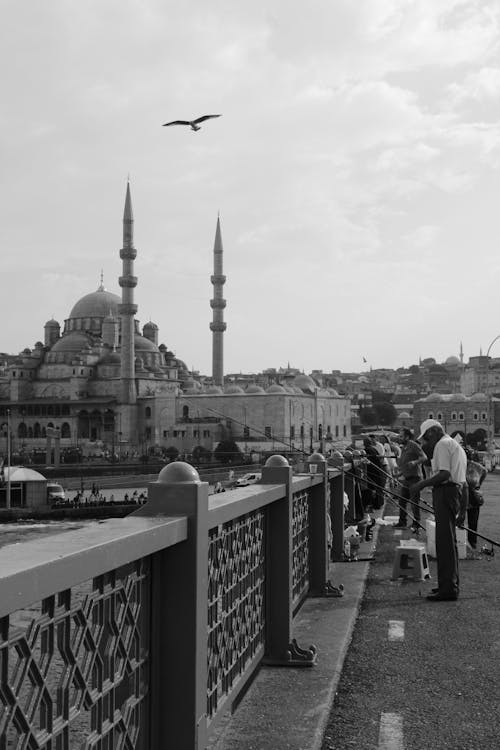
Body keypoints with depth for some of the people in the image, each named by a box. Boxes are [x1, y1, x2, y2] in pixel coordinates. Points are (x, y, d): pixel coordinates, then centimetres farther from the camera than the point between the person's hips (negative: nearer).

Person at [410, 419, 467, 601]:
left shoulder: (442, 444, -9)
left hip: (445, 493, -10)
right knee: (449, 541, 17)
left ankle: (448, 588, -8)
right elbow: (463, 480, 22)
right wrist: (462, 510, 24)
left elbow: (445, 473, -22)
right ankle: (451, 584, 25)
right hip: (456, 491, 10)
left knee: (445, 542, -9)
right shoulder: (456, 445, 22)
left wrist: (421, 484, -18)